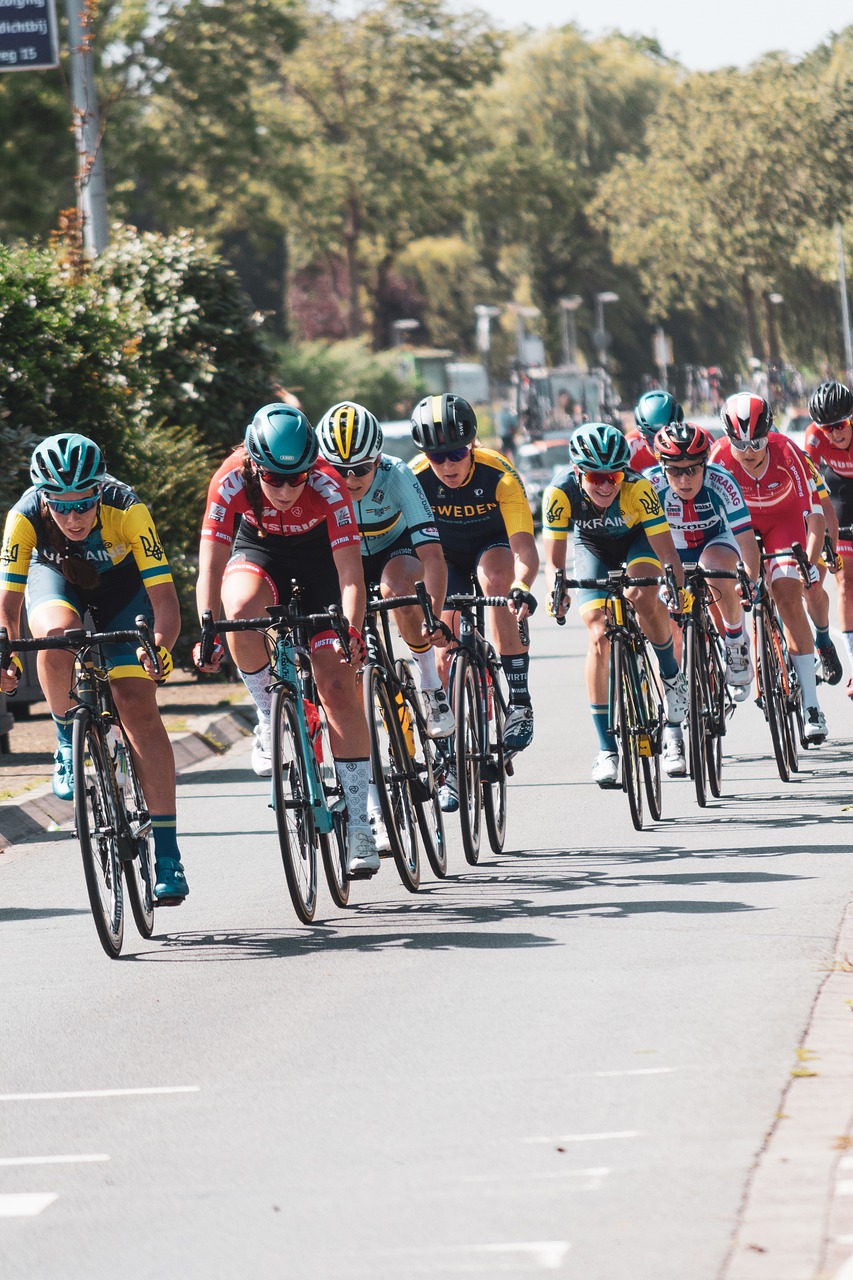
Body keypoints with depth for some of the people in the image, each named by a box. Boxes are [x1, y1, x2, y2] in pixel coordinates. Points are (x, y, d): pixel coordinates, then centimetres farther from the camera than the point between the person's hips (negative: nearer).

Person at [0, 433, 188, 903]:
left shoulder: (126, 509, -37)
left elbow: (164, 596, -38)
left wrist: (161, 647, -57)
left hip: (121, 584, -1)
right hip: (55, 579, 1)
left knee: (138, 707, -15)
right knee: (57, 636, -36)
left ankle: (167, 855, -11)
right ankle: (68, 742, -7)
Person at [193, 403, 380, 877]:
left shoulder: (328, 486, -33)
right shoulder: (231, 481, -30)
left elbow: (350, 572, -33)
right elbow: (211, 565, -29)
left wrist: (351, 634, -48)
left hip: (319, 556, -1)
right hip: (259, 550, 1)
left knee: (338, 686, -11)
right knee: (241, 610, -36)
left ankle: (360, 825, -7)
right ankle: (270, 719, -11)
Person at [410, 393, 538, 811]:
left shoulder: (499, 474, -31)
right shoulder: (415, 478, -26)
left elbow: (524, 545, -38)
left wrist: (522, 586, -58)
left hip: (492, 545, -2)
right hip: (445, 554, 2)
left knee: (496, 578, -36)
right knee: (445, 645, -11)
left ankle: (519, 702, -31)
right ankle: (453, 764, 3)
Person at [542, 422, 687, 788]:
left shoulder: (637, 488, -36)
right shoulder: (561, 492, -33)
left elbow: (667, 551, -36)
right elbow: (554, 561, -30)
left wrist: (678, 591, -52)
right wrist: (556, 593, -50)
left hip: (637, 541, -1)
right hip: (592, 547, 1)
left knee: (643, 596, -32)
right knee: (599, 635, -15)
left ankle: (671, 676, -2)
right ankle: (607, 750, -11)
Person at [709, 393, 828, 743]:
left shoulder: (786, 452, -34)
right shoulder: (720, 456, -31)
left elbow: (815, 513, -30)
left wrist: (810, 562, -39)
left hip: (783, 520, -2)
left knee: (788, 596, -17)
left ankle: (811, 705, -19)